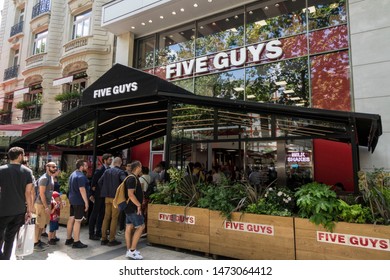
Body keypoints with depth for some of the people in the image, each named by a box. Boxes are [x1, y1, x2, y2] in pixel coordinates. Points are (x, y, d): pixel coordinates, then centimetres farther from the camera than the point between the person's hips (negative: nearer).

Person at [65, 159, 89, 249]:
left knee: (71, 219, 16)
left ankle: (68, 239, 26)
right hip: (79, 201, -10)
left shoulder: (73, 174, 13)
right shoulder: (81, 176, -19)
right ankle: (76, 242, 1)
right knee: (77, 221, -4)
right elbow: (82, 190, -24)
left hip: (72, 200, 10)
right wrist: (86, 202, -20)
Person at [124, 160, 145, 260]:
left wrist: (138, 205, 22)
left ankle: (129, 250, 19)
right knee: (141, 226, -6)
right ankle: (132, 251, -2)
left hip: (130, 207, 10)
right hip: (133, 208, -10)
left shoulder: (133, 178, 14)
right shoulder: (132, 179, -18)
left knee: (129, 227, 11)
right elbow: (130, 194, -25)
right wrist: (139, 205, -21)